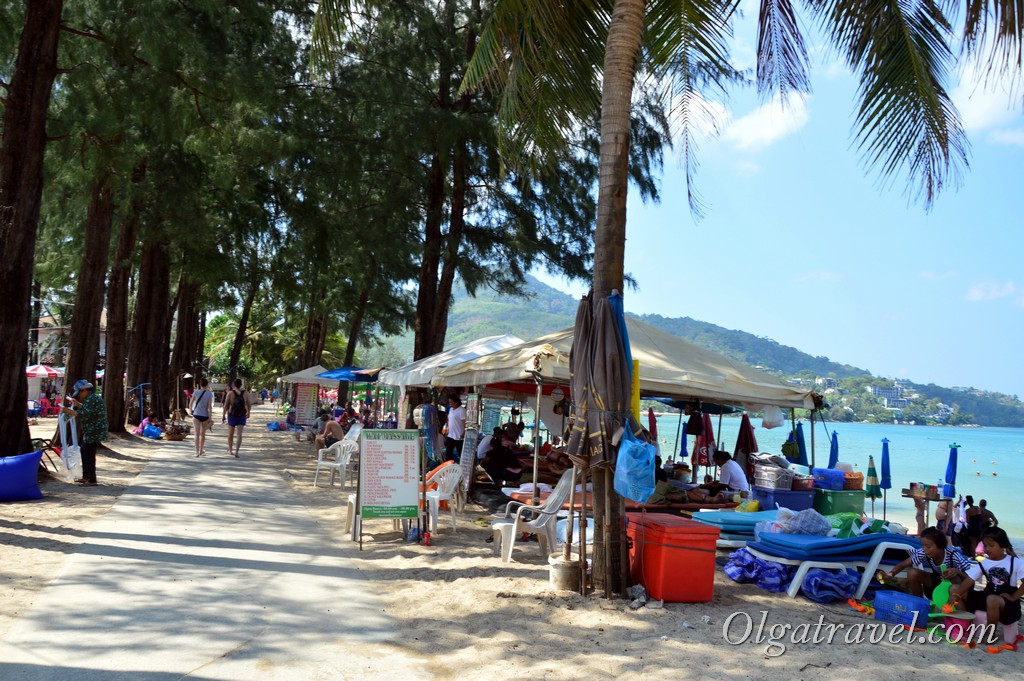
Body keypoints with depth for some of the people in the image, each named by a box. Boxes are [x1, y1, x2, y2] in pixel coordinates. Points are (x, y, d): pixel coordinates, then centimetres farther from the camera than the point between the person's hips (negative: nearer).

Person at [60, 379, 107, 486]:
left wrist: (68, 411, -21)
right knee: (84, 452, 19)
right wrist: (77, 404, 22)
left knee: (89, 455, -8)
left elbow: (83, 414, -26)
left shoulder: (91, 399, -17)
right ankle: (86, 477, 28)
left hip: (94, 432, -11)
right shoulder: (93, 397, 16)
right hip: (90, 432, 11)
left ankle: (92, 481, -5)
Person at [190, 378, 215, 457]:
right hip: (205, 416, 0)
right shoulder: (209, 394, -6)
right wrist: (210, 418, -7)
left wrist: (191, 412, 21)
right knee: (203, 434, 17)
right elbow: (209, 406, -10)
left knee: (197, 434, -5)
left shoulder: (196, 392, -3)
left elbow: (190, 404, 2)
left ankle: (197, 452, -16)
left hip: (196, 415, 0)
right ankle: (201, 450, 31)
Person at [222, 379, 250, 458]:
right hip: (242, 416, 0)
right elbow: (247, 404, 3)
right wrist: (248, 412, 20)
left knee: (230, 434, 16)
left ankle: (230, 450, 31)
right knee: (239, 434, -1)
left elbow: (226, 405, -9)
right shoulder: (245, 393, -3)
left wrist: (223, 415, -1)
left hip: (232, 415, 0)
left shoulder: (230, 393, -8)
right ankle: (236, 451, -13)